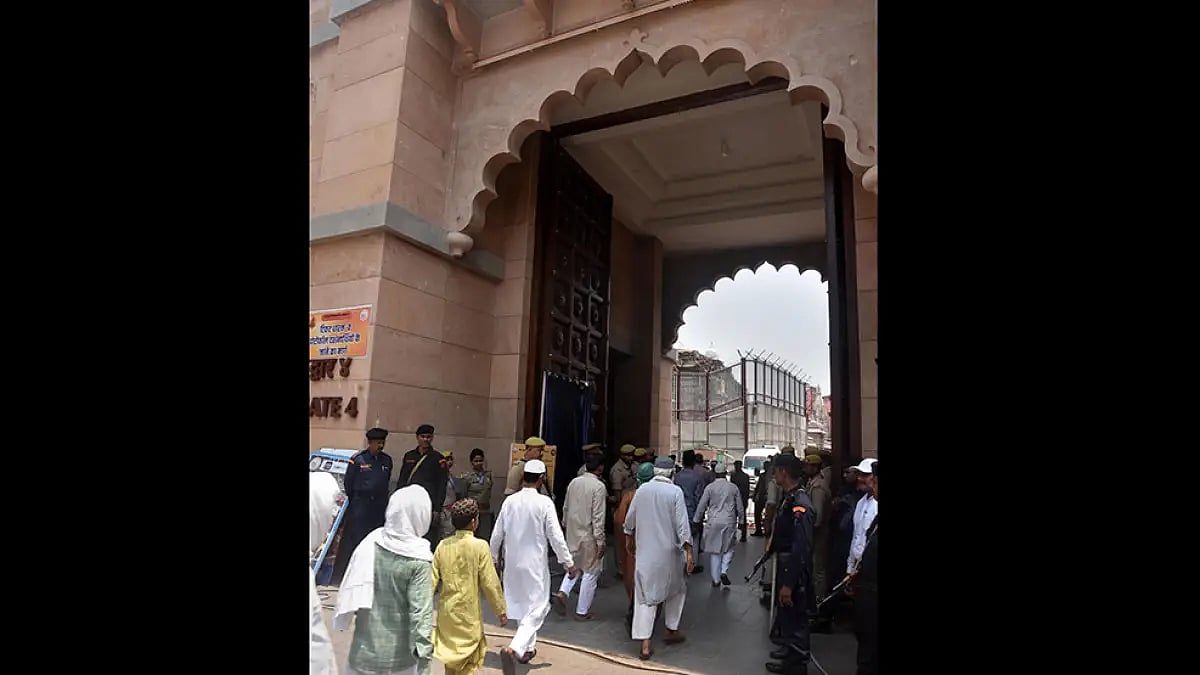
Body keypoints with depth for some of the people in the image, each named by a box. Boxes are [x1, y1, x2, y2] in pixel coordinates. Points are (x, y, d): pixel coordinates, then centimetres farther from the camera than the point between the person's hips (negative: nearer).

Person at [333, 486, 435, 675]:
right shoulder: (418, 561, -19)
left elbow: (351, 588, 0)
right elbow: (421, 613, -20)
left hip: (364, 650, 3)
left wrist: (341, 619, 16)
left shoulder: (371, 542, -9)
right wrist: (424, 657, -14)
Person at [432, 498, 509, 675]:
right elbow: (490, 583, -13)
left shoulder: (443, 545, -4)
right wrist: (501, 611, -3)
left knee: (451, 654, 23)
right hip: (468, 612, -4)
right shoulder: (480, 546, -16)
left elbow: (432, 579, 0)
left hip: (446, 610, 5)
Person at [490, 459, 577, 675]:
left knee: (520, 605, 21)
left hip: (512, 563, 5)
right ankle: (514, 648, -16)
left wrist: (493, 557, 20)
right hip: (534, 564, -5)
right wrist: (568, 562, -3)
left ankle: (526, 649, 34)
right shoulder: (544, 502, -16)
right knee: (536, 609, 3)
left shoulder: (510, 501, -3)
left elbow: (497, 534, 4)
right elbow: (556, 536, -14)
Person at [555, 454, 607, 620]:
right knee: (590, 573, 8)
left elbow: (566, 507, 11)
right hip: (589, 536, -6)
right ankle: (582, 612, 16)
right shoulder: (599, 486, -17)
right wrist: (600, 541, -14)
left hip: (572, 533, 6)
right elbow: (598, 516, -19)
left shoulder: (574, 482, 2)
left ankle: (562, 593, 4)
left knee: (574, 566, 24)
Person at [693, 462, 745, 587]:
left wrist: (697, 520, 10)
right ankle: (724, 571, -3)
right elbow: (740, 507, 9)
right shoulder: (733, 487, 1)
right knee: (728, 548, 15)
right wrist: (741, 520, 22)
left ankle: (716, 579, 11)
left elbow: (701, 505, -2)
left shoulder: (710, 487, -4)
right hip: (729, 522, 1)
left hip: (714, 522, -1)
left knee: (714, 550, 7)